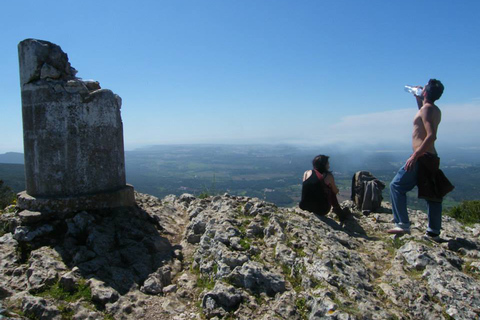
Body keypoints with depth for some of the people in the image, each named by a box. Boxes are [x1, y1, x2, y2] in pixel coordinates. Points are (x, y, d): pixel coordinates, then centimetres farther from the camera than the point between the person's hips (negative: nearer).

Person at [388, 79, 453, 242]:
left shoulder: (426, 109, -13)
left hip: (422, 157, -10)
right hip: (431, 157, 10)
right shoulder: (436, 111, 15)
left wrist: (415, 155, -28)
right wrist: (418, 99, 31)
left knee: (397, 186, -4)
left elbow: (431, 136, -25)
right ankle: (434, 232, 17)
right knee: (432, 193, 11)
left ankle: (403, 224, -6)